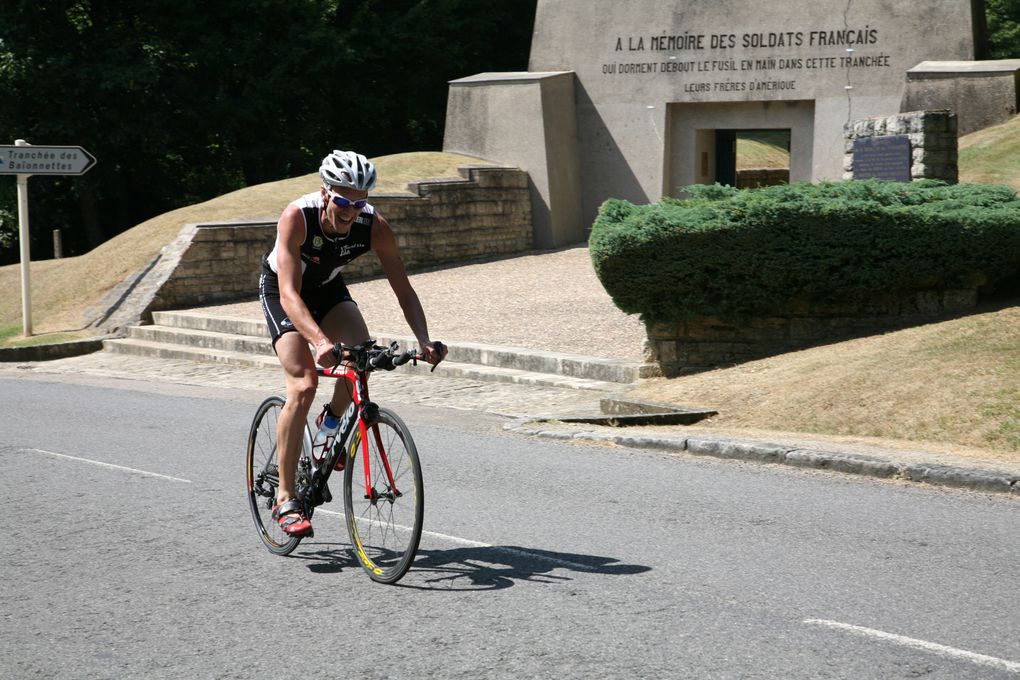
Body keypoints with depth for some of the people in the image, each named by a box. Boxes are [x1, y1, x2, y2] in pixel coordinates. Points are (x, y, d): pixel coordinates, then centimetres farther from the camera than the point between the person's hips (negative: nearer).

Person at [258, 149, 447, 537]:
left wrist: (425, 341, -37)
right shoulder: (297, 217, -35)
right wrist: (319, 341, -58)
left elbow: (403, 290, -21)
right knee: (303, 387, -20)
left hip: (327, 287, 4)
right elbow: (290, 293, -42)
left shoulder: (374, 226, -26)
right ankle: (285, 498, -11)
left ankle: (331, 424, 8)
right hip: (282, 290, -4)